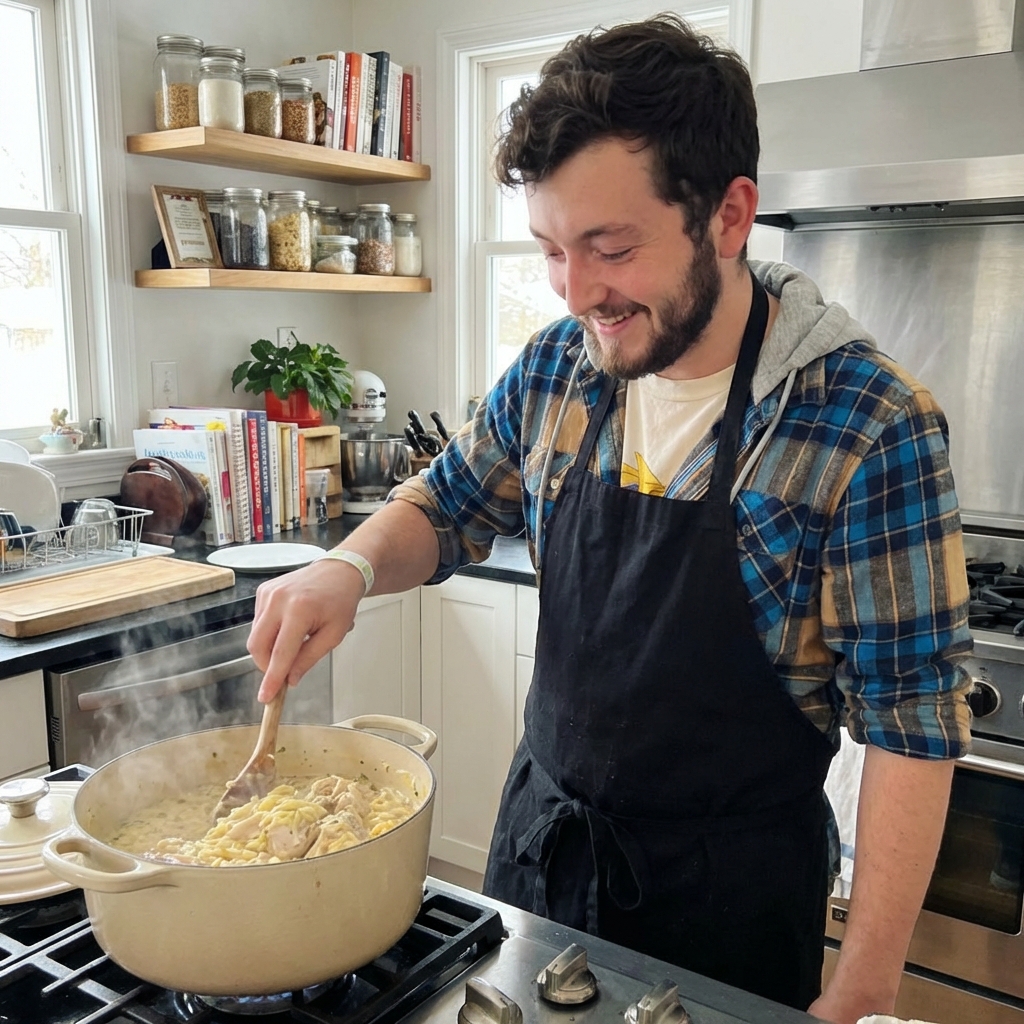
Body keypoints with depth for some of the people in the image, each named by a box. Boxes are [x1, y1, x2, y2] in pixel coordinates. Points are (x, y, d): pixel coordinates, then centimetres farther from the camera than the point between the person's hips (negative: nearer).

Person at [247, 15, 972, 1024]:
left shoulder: (870, 428, -22)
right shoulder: (554, 370, -7)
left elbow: (911, 723, -18)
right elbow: (444, 507, 7)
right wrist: (348, 567, -14)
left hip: (729, 882, -4)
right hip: (541, 833, 5)